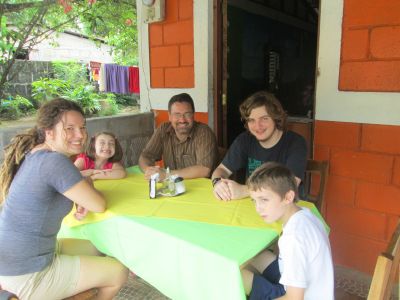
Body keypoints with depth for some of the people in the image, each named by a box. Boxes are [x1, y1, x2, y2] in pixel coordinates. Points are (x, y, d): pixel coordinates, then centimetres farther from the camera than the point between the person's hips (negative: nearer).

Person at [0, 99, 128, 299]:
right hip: (27, 275, -9)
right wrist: (86, 185, -1)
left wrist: (80, 198, -5)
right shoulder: (55, 161, -27)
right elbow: (99, 205, -21)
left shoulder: (34, 154, 1)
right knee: (119, 272, 5)